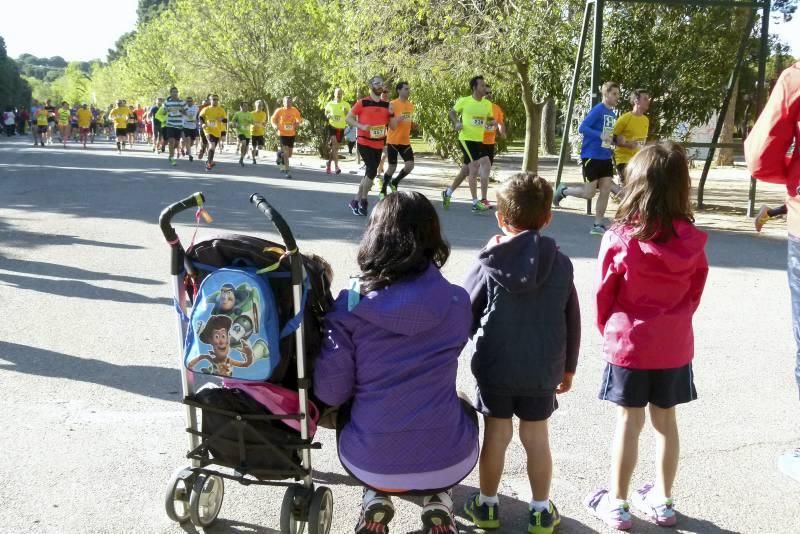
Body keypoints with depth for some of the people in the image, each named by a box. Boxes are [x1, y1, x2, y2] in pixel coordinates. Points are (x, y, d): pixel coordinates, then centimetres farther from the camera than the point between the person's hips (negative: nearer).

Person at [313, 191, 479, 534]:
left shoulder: (350, 305, -10)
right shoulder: (456, 302, -6)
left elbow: (329, 393, -7)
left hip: (368, 464, 0)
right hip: (448, 465, 0)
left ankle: (376, 499, 20)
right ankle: (437, 501, 21)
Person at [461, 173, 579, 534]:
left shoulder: (489, 265, -12)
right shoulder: (561, 264, -4)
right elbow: (572, 323, 4)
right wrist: (568, 367, 15)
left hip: (494, 368, -1)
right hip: (542, 370, 2)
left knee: (496, 436, 11)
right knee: (537, 438, 13)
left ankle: (487, 505, 25)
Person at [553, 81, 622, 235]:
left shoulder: (612, 113, 11)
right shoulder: (598, 110, -13)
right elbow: (582, 128, -20)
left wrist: (614, 139, 4)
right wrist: (601, 136, -28)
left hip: (605, 158, 7)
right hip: (591, 156, -7)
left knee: (606, 190, 1)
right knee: (589, 193, -4)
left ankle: (598, 225, 9)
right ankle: (563, 191, 22)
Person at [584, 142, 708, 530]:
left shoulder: (620, 238, -16)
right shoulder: (693, 241, -7)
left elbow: (604, 294, -4)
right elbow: (695, 294, 4)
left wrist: (609, 331, 14)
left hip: (629, 344, -3)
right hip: (674, 345, 3)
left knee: (629, 421, 6)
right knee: (665, 420, 14)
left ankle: (617, 503, 19)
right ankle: (662, 501, 28)